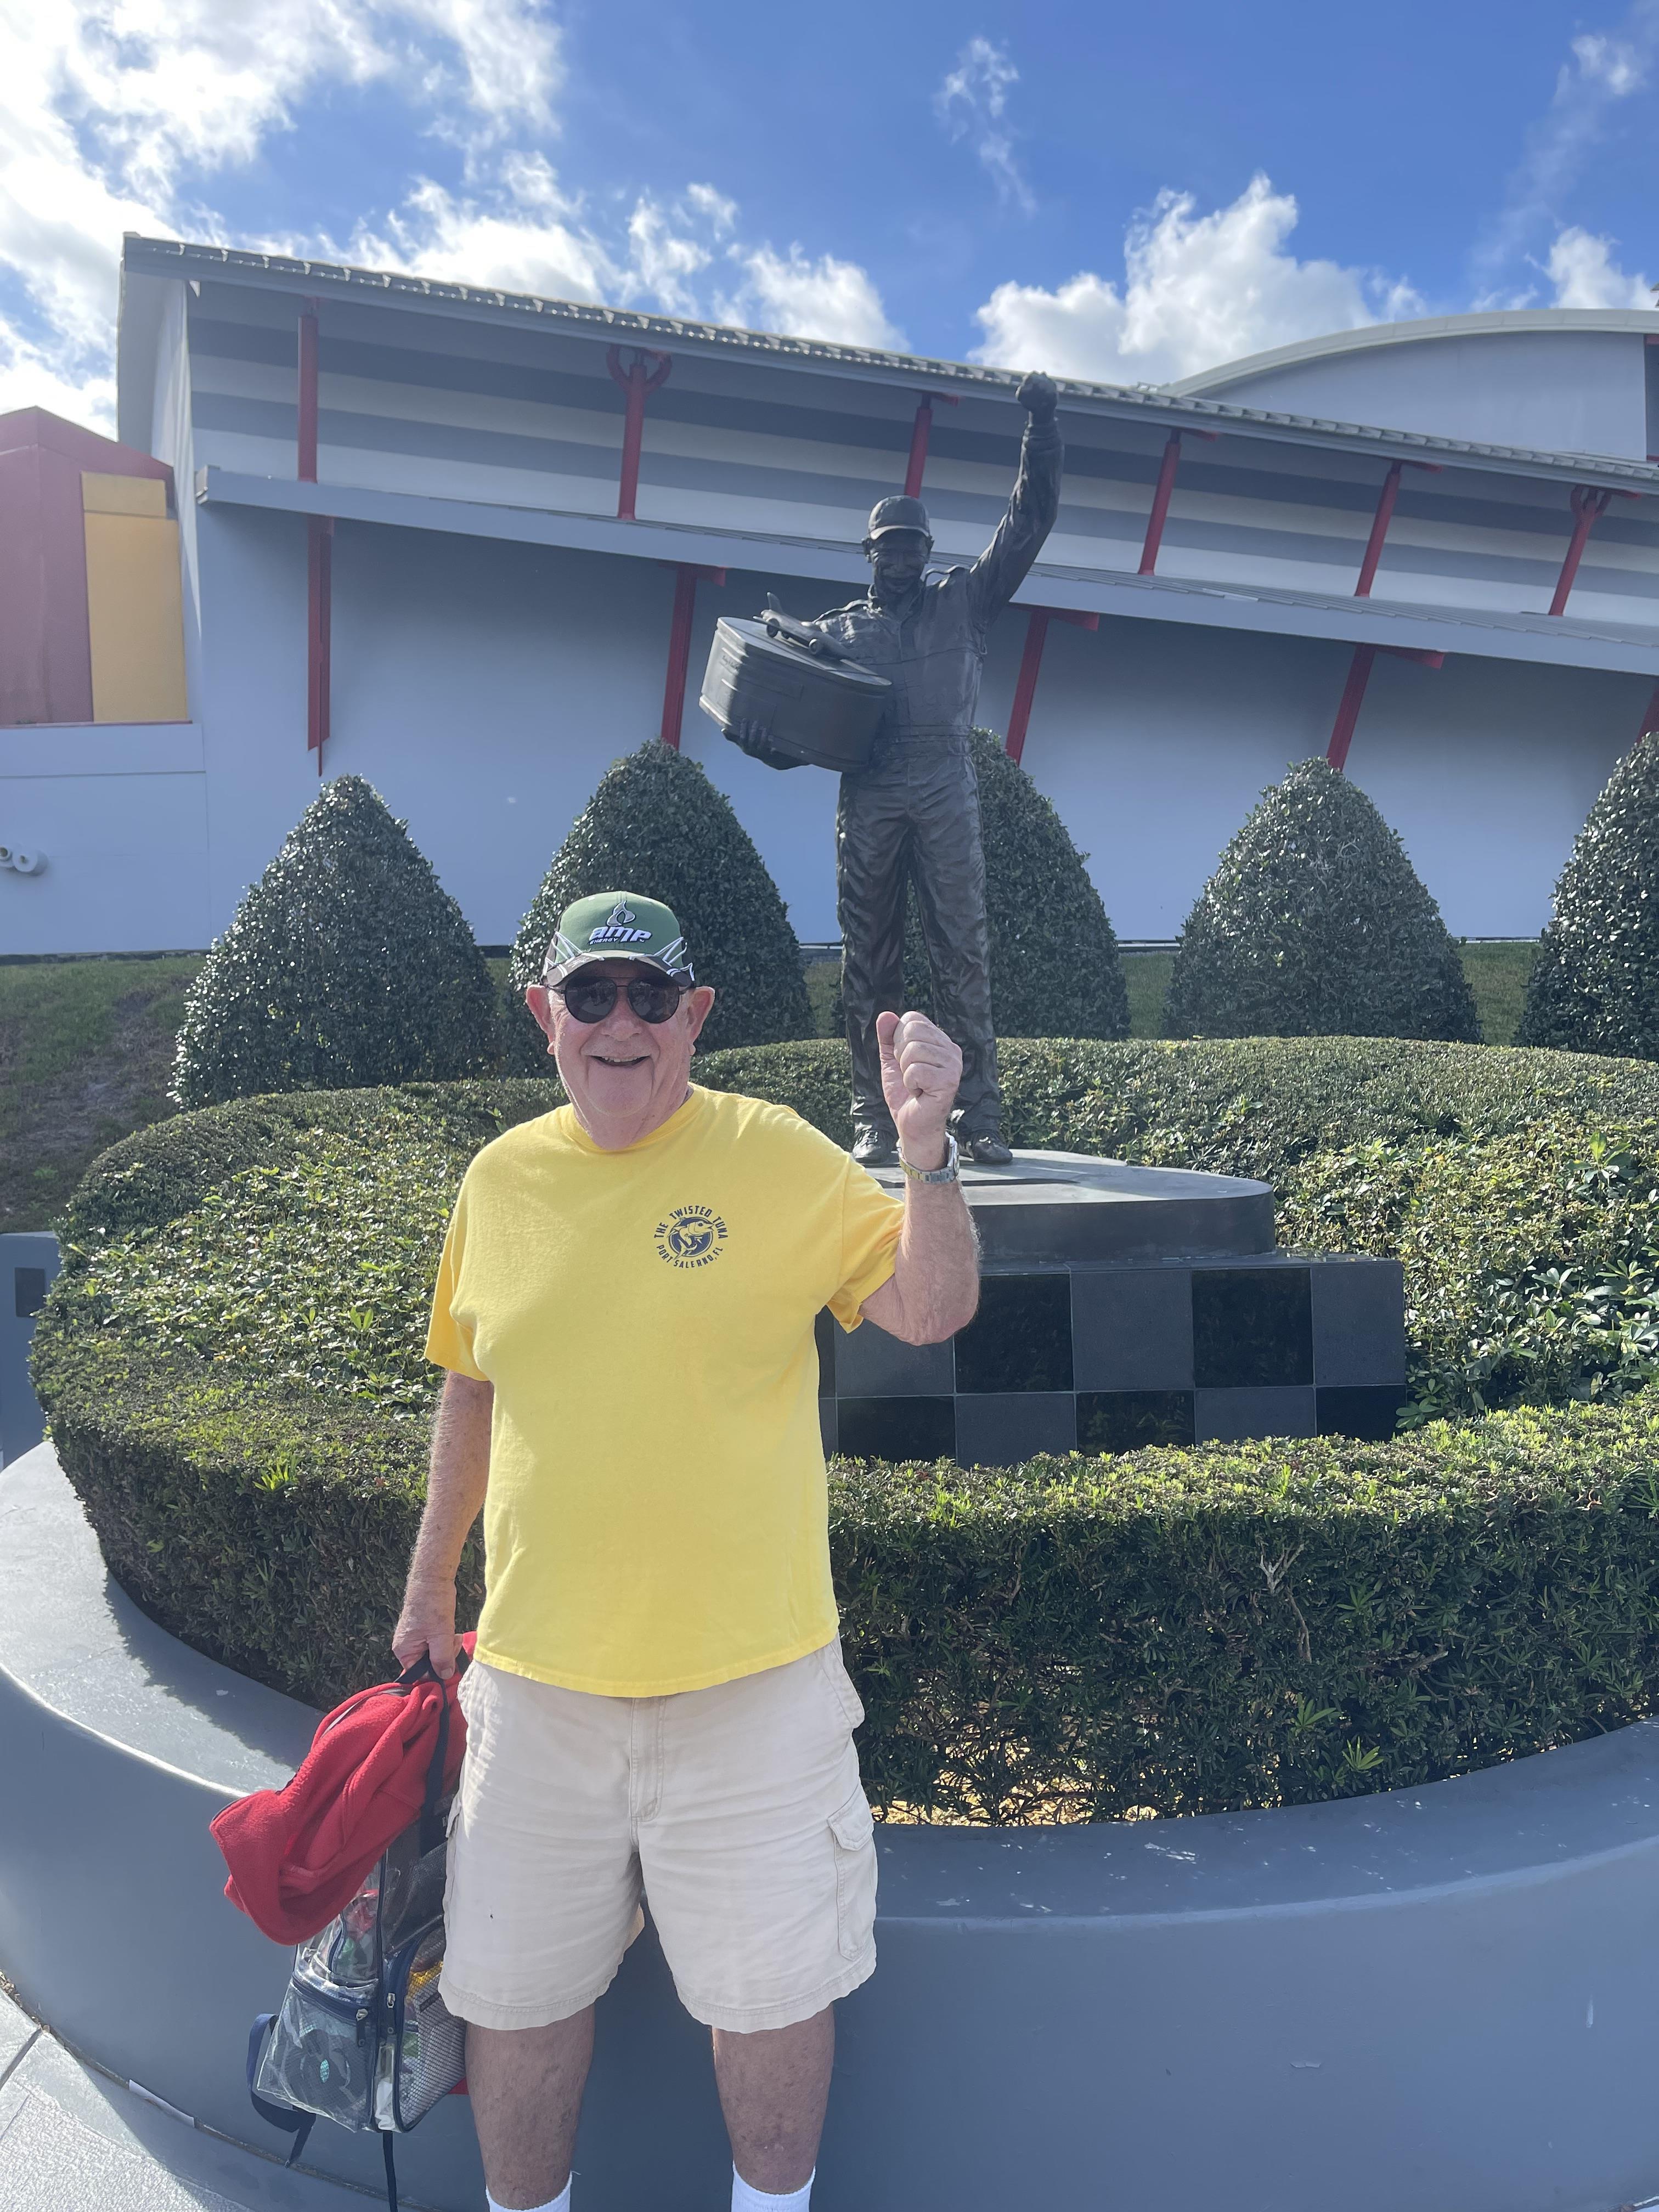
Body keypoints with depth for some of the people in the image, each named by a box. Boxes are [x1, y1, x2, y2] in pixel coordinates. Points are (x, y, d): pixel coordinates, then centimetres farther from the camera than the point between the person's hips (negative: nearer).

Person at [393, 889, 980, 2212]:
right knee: (516, 1988, 19)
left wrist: (925, 1143, -29)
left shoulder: (775, 1156, -9)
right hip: (537, 1667, 3)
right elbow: (473, 1390, 12)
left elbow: (933, 1311, -14)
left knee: (774, 1982, 14)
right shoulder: (502, 1177, 1)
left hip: (749, 1668, -3)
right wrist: (432, 1582, 18)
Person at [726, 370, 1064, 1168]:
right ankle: (872, 1122, 3)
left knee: (962, 957, -6)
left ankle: (979, 1118, -6)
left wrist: (1042, 428, 3)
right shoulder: (837, 630, 20)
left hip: (945, 795, -1)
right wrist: (756, 737, -5)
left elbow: (1029, 520, 12)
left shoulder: (963, 602, 19)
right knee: (869, 964, 0)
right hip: (866, 803, 1)